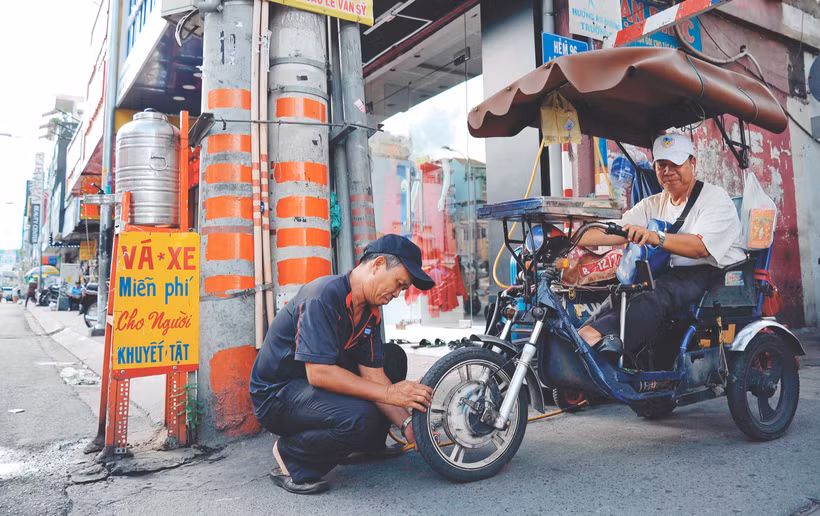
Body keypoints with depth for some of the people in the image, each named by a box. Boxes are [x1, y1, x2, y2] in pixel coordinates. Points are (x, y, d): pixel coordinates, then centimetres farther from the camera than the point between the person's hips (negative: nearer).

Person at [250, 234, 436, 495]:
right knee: (360, 416, -33)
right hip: (277, 394, -9)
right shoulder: (323, 296, -26)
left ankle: (368, 444, 17)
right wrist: (388, 393, -29)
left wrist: (406, 422, -11)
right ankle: (291, 457, -7)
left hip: (313, 385, 9)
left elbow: (373, 375, 0)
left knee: (393, 357, 7)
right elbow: (318, 373, -32)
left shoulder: (370, 312, 2)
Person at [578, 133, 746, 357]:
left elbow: (700, 247, -20)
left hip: (717, 274, -6)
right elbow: (616, 232, 2)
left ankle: (595, 336, -52)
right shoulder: (653, 204, 17)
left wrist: (656, 237, -38)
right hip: (672, 276, 6)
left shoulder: (715, 198, -2)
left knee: (657, 293, -35)